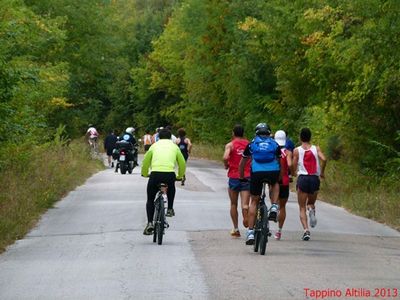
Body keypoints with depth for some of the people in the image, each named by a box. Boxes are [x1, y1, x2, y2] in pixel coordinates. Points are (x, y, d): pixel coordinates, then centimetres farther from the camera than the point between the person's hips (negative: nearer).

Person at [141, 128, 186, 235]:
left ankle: (150, 223, 3)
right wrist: (179, 176, 41)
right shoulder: (174, 146, 20)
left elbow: (145, 163, 24)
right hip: (170, 174, 1)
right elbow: (182, 164, 24)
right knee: (171, 187, 38)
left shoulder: (154, 146, 20)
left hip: (155, 174, -1)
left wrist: (144, 174, 43)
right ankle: (170, 209, 26)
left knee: (150, 200, 17)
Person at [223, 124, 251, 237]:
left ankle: (236, 228, 18)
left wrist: (226, 165, 0)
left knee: (233, 204, 14)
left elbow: (225, 157, -19)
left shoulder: (230, 145, -1)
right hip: (247, 176, 1)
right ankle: (246, 219, -36)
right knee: (245, 204, -6)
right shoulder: (249, 144, 7)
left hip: (234, 177, -1)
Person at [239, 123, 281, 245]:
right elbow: (279, 163, 28)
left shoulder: (252, 144, 22)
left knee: (254, 202, 14)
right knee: (274, 185, 37)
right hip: (273, 172, 1)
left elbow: (242, 163, 27)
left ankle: (250, 232, 8)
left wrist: (241, 177, 40)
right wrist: (279, 178, 41)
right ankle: (274, 209, 15)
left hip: (256, 173, 0)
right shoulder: (274, 144, 23)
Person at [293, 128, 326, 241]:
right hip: (314, 179, 2)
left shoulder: (297, 150, 2)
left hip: (302, 178, -2)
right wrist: (322, 172, 4)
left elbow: (294, 167, -3)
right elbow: (323, 159, -11)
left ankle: (306, 230, -17)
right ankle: (311, 209, -14)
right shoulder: (316, 149, 6)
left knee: (302, 208, 3)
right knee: (311, 203, 22)